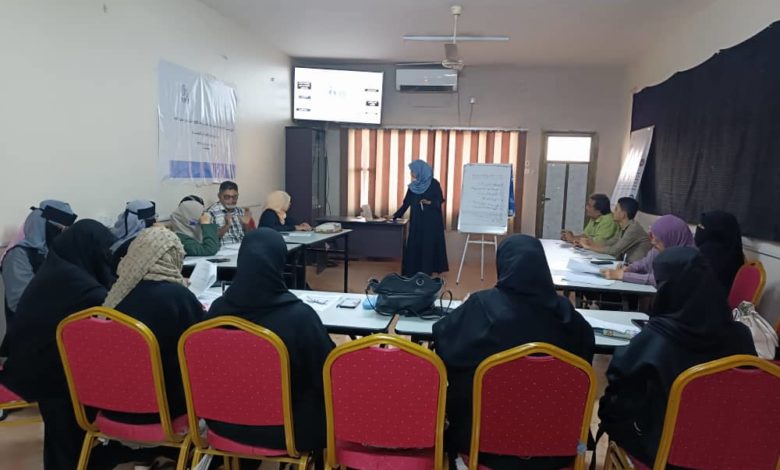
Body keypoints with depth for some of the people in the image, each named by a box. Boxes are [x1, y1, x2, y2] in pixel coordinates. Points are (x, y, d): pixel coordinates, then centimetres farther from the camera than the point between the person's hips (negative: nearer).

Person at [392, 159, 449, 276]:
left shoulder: (434, 184, -9)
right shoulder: (413, 185, 6)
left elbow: (440, 200, -7)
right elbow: (406, 202, 10)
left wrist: (429, 202, -24)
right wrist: (396, 215, 7)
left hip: (431, 220, -5)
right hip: (416, 219, 5)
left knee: (428, 244, -3)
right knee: (414, 244, 4)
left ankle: (427, 270, 5)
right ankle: (413, 270, 10)